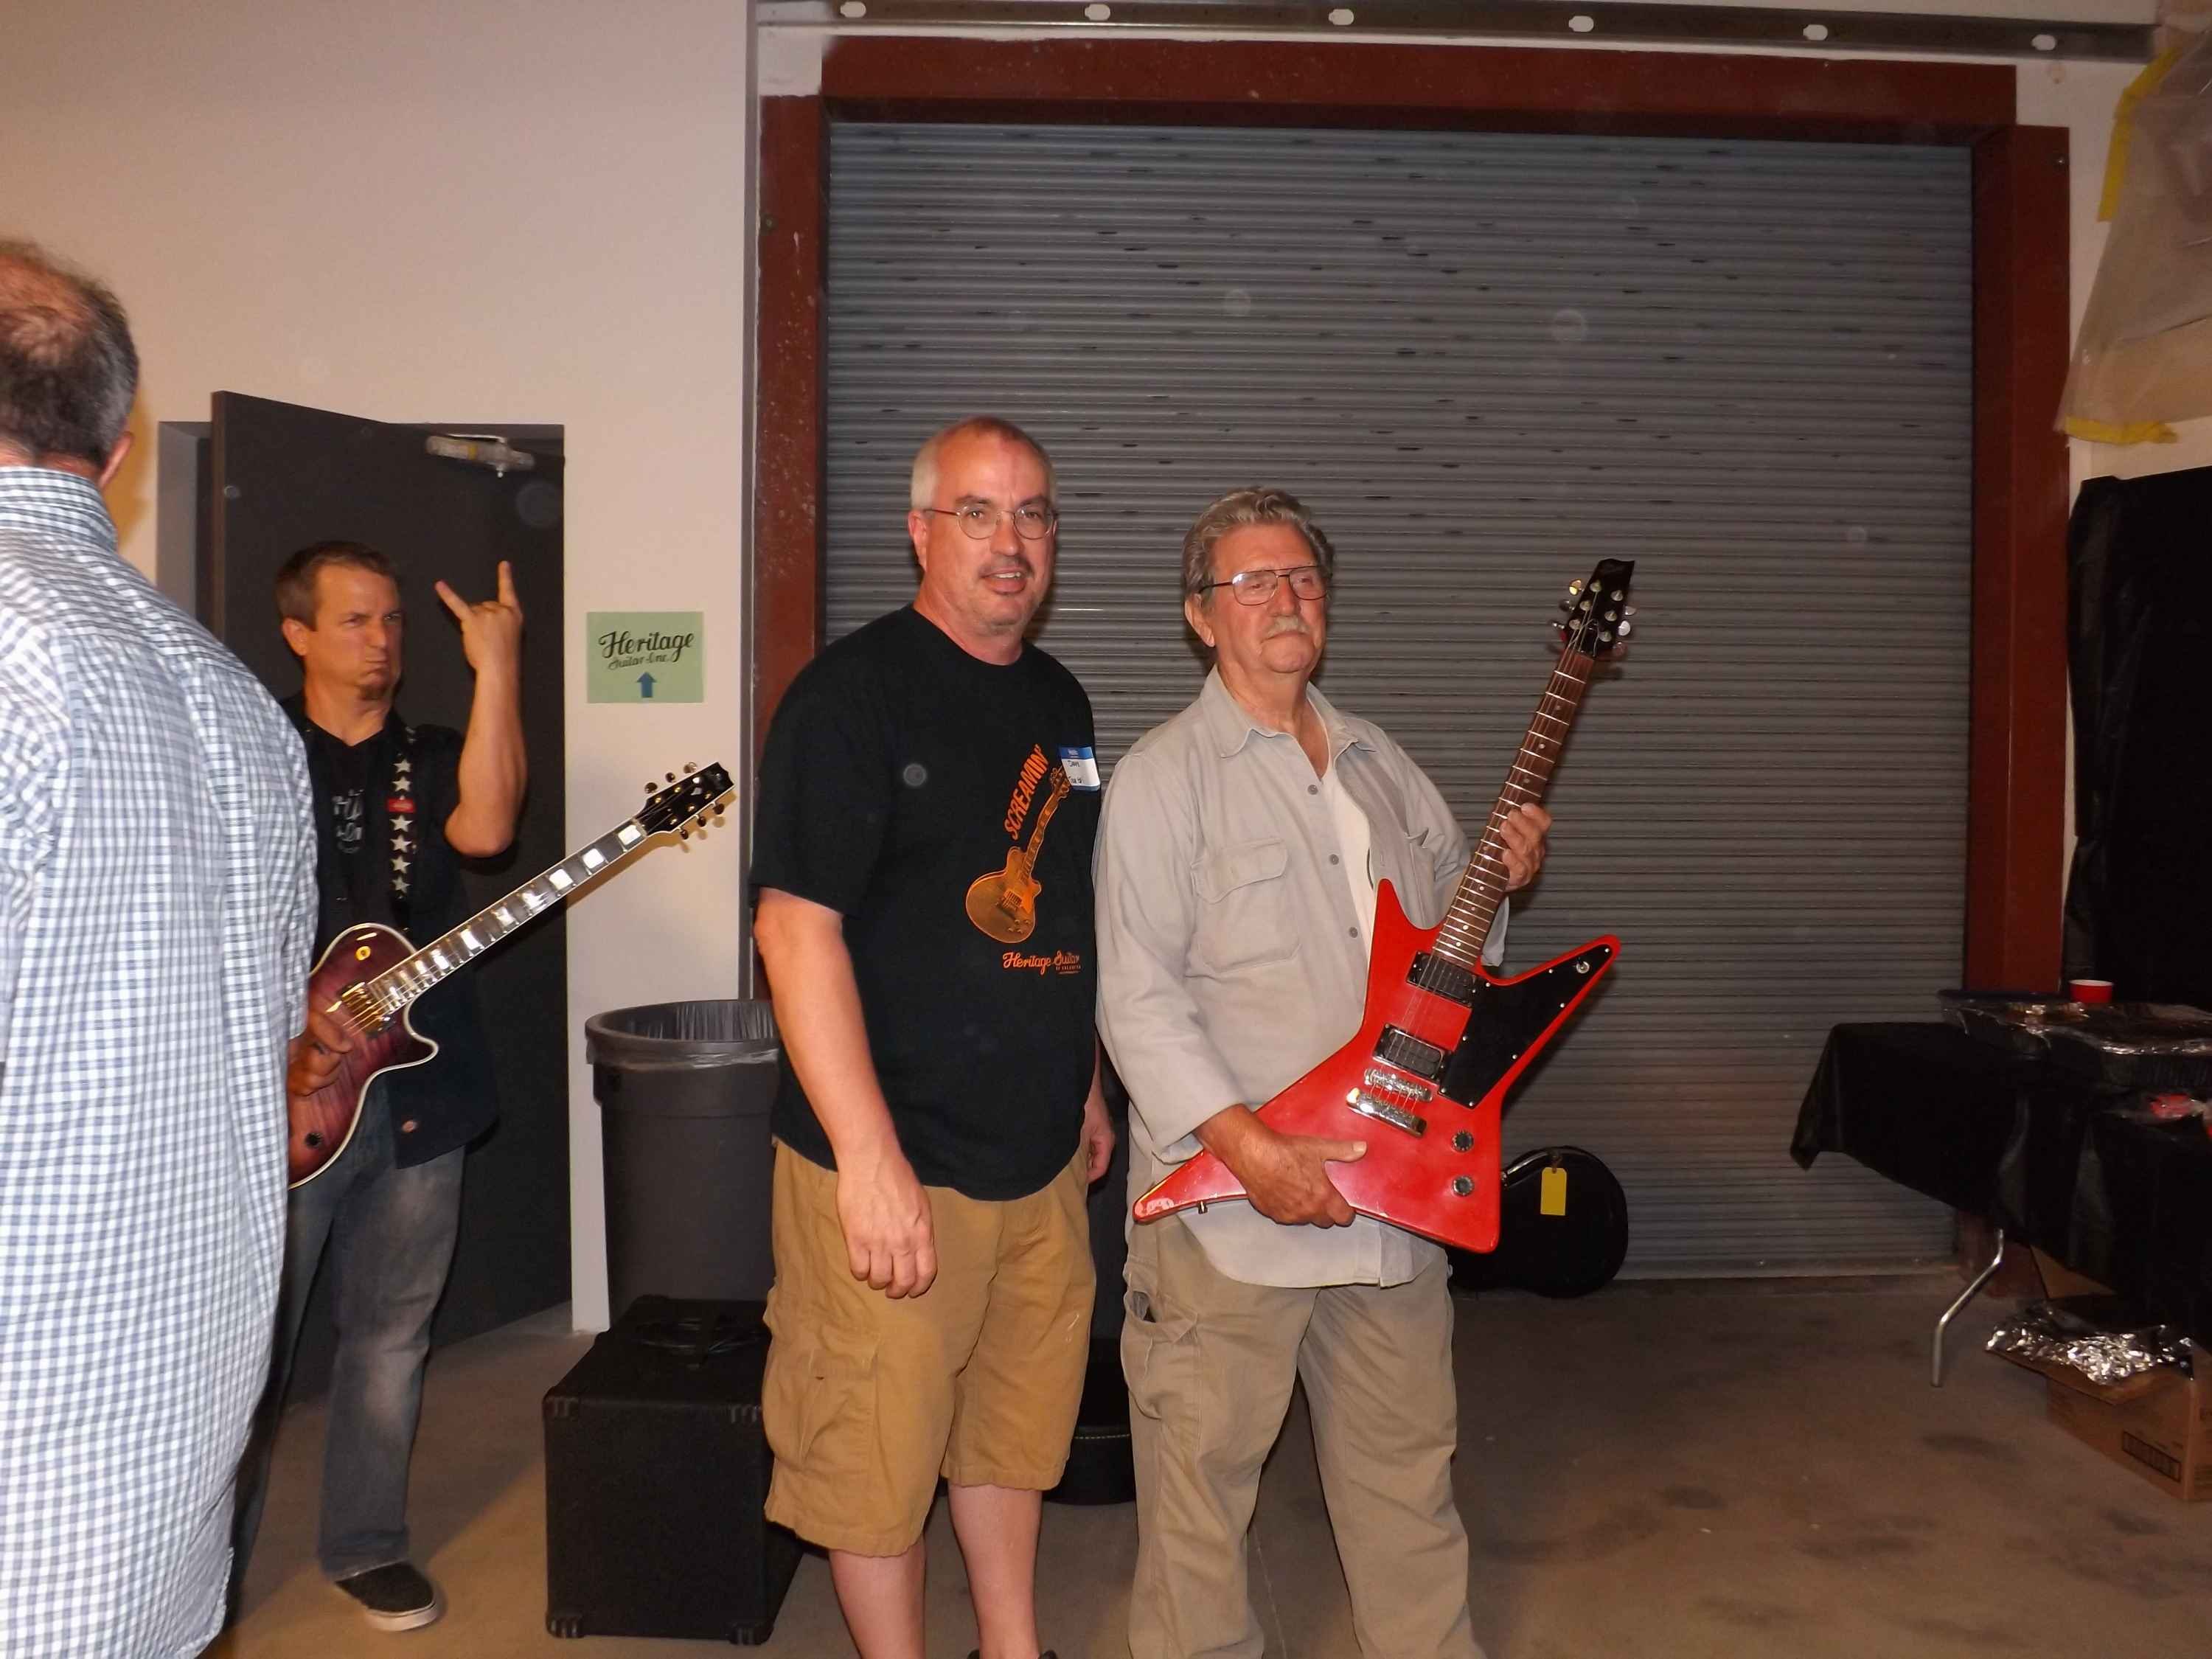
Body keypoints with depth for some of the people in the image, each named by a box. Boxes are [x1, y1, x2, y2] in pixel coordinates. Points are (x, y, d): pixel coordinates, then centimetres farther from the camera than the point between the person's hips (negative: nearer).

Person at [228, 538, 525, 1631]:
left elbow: (483, 830, -16)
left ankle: (364, 1544, 28)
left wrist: (497, 667, -20)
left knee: (390, 1334, 12)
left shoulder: (433, 759, 8)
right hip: (279, 1101, -3)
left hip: (415, 1092, 3)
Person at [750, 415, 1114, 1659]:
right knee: (879, 1454, 6)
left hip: (1041, 1154, 8)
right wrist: (869, 1158, -24)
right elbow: (797, 925, -20)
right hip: (893, 1160, -7)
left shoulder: (1060, 701, 11)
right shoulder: (853, 694, -13)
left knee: (1017, 1426, 21)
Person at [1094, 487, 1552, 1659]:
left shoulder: (1383, 767, 14)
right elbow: (1139, 997, -14)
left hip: (1395, 1192, 6)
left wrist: (1502, 882, 2)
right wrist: (1249, 1148, -21)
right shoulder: (1163, 778, -8)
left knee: (1407, 1465, 19)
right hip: (1227, 1200, -6)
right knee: (1203, 1481, 7)